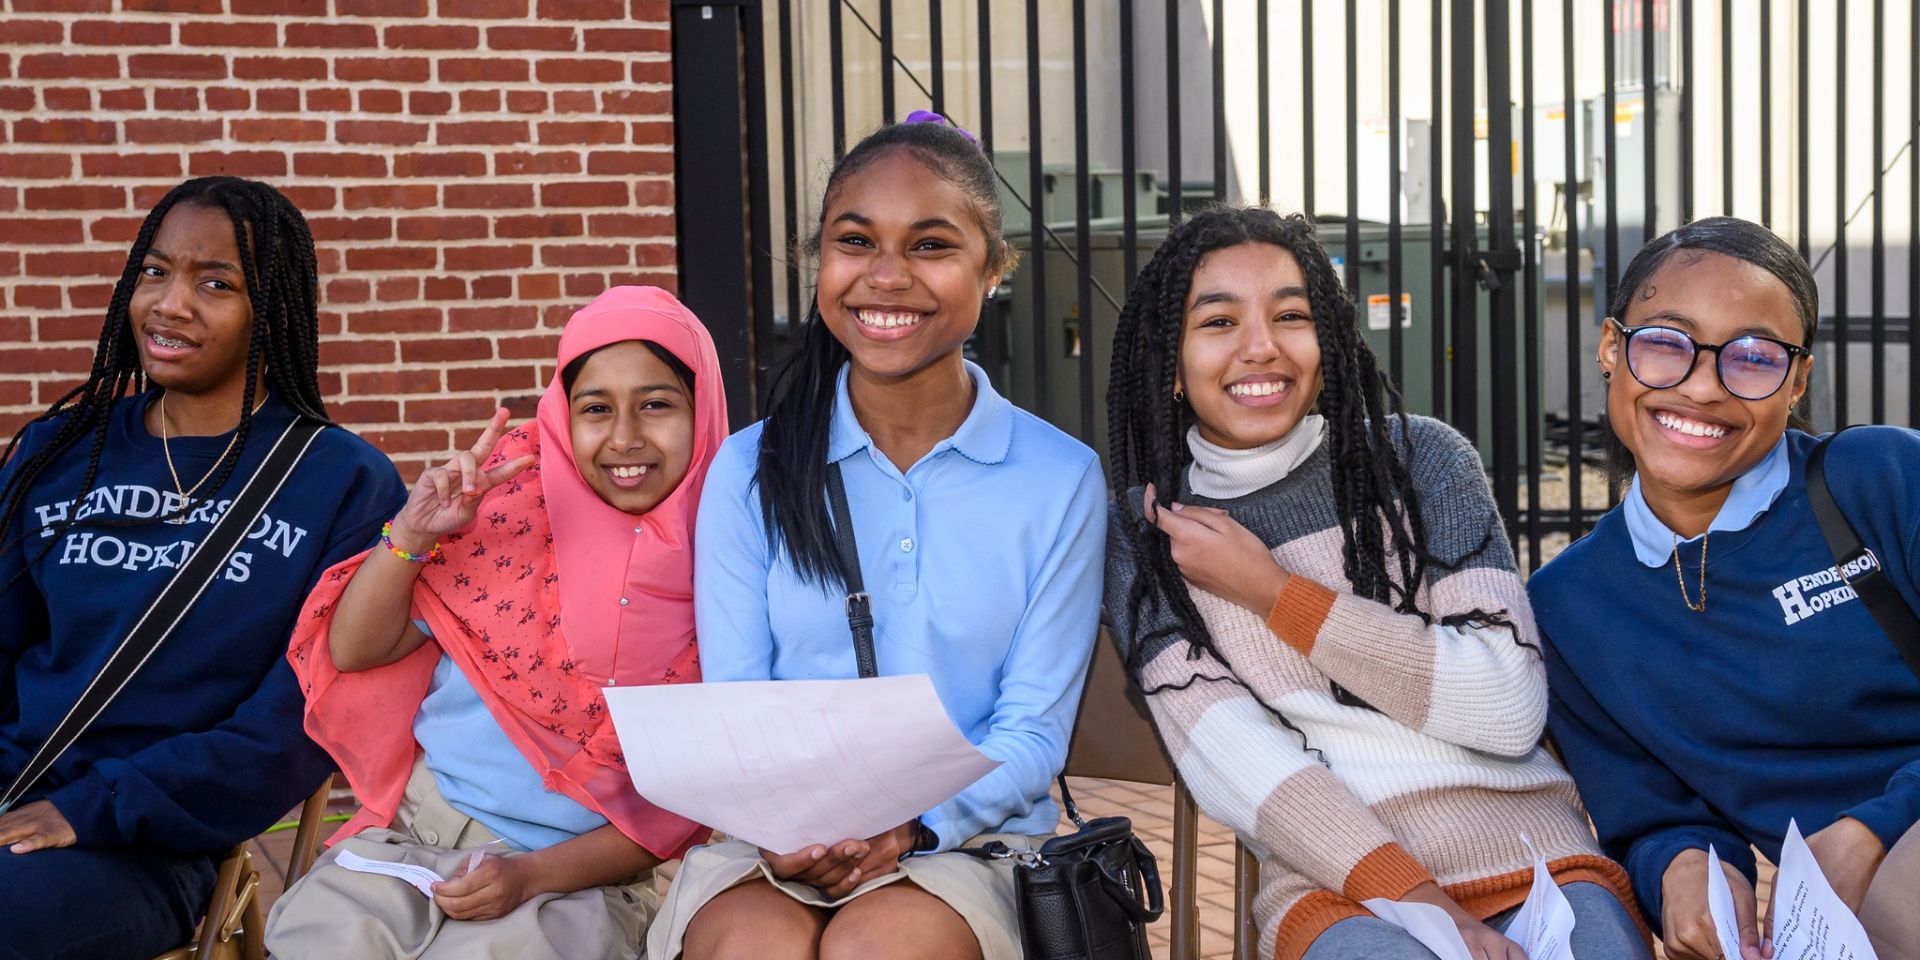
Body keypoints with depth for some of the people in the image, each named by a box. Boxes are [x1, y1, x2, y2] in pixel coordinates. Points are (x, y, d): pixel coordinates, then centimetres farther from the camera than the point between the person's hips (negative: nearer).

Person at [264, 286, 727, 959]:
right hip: (422, 824, 2)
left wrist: (535, 873, -13)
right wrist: (411, 535, -12)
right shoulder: (514, 495, -1)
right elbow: (353, 650, 5)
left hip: (588, 869, -2)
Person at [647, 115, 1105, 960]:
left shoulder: (1061, 478, 1)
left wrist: (914, 821, -19)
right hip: (771, 846, 1)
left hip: (966, 838, 0)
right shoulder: (750, 471, 4)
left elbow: (1033, 731, 0)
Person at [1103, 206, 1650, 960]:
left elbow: (1511, 707, -2)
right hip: (1333, 880, -2)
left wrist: (1274, 594, -4)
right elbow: (1227, 761, -4)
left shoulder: (1423, 458, 8)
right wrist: (1416, 899, -18)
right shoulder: (1144, 534, 8)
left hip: (1531, 848, 2)